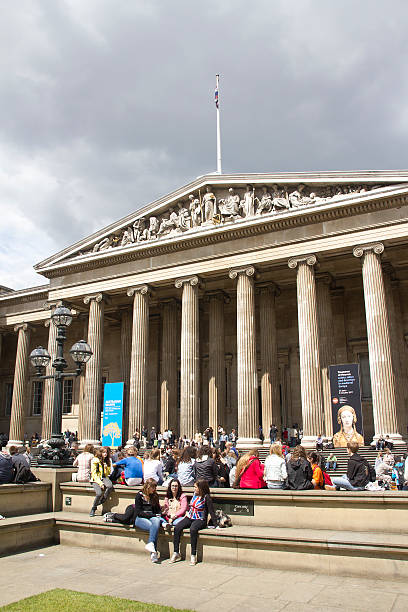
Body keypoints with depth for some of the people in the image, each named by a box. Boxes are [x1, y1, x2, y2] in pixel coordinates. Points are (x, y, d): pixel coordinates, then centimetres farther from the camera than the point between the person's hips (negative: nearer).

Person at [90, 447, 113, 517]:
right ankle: (93, 509, -3)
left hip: (104, 478, 3)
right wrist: (100, 483, -18)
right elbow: (94, 474, -8)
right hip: (96, 479, -3)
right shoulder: (95, 461, -4)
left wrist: (106, 465, -3)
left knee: (110, 486, -32)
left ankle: (102, 501, -11)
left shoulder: (108, 460, 11)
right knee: (99, 493, -29)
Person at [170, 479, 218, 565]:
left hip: (200, 519, -6)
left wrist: (215, 525, -14)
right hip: (190, 518, 6)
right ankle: (176, 553, -13)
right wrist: (187, 512, 14)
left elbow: (211, 512, -11)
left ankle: (193, 555, -29)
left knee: (193, 529, -37)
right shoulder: (195, 494, 10)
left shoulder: (206, 497, -10)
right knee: (177, 527, -19)